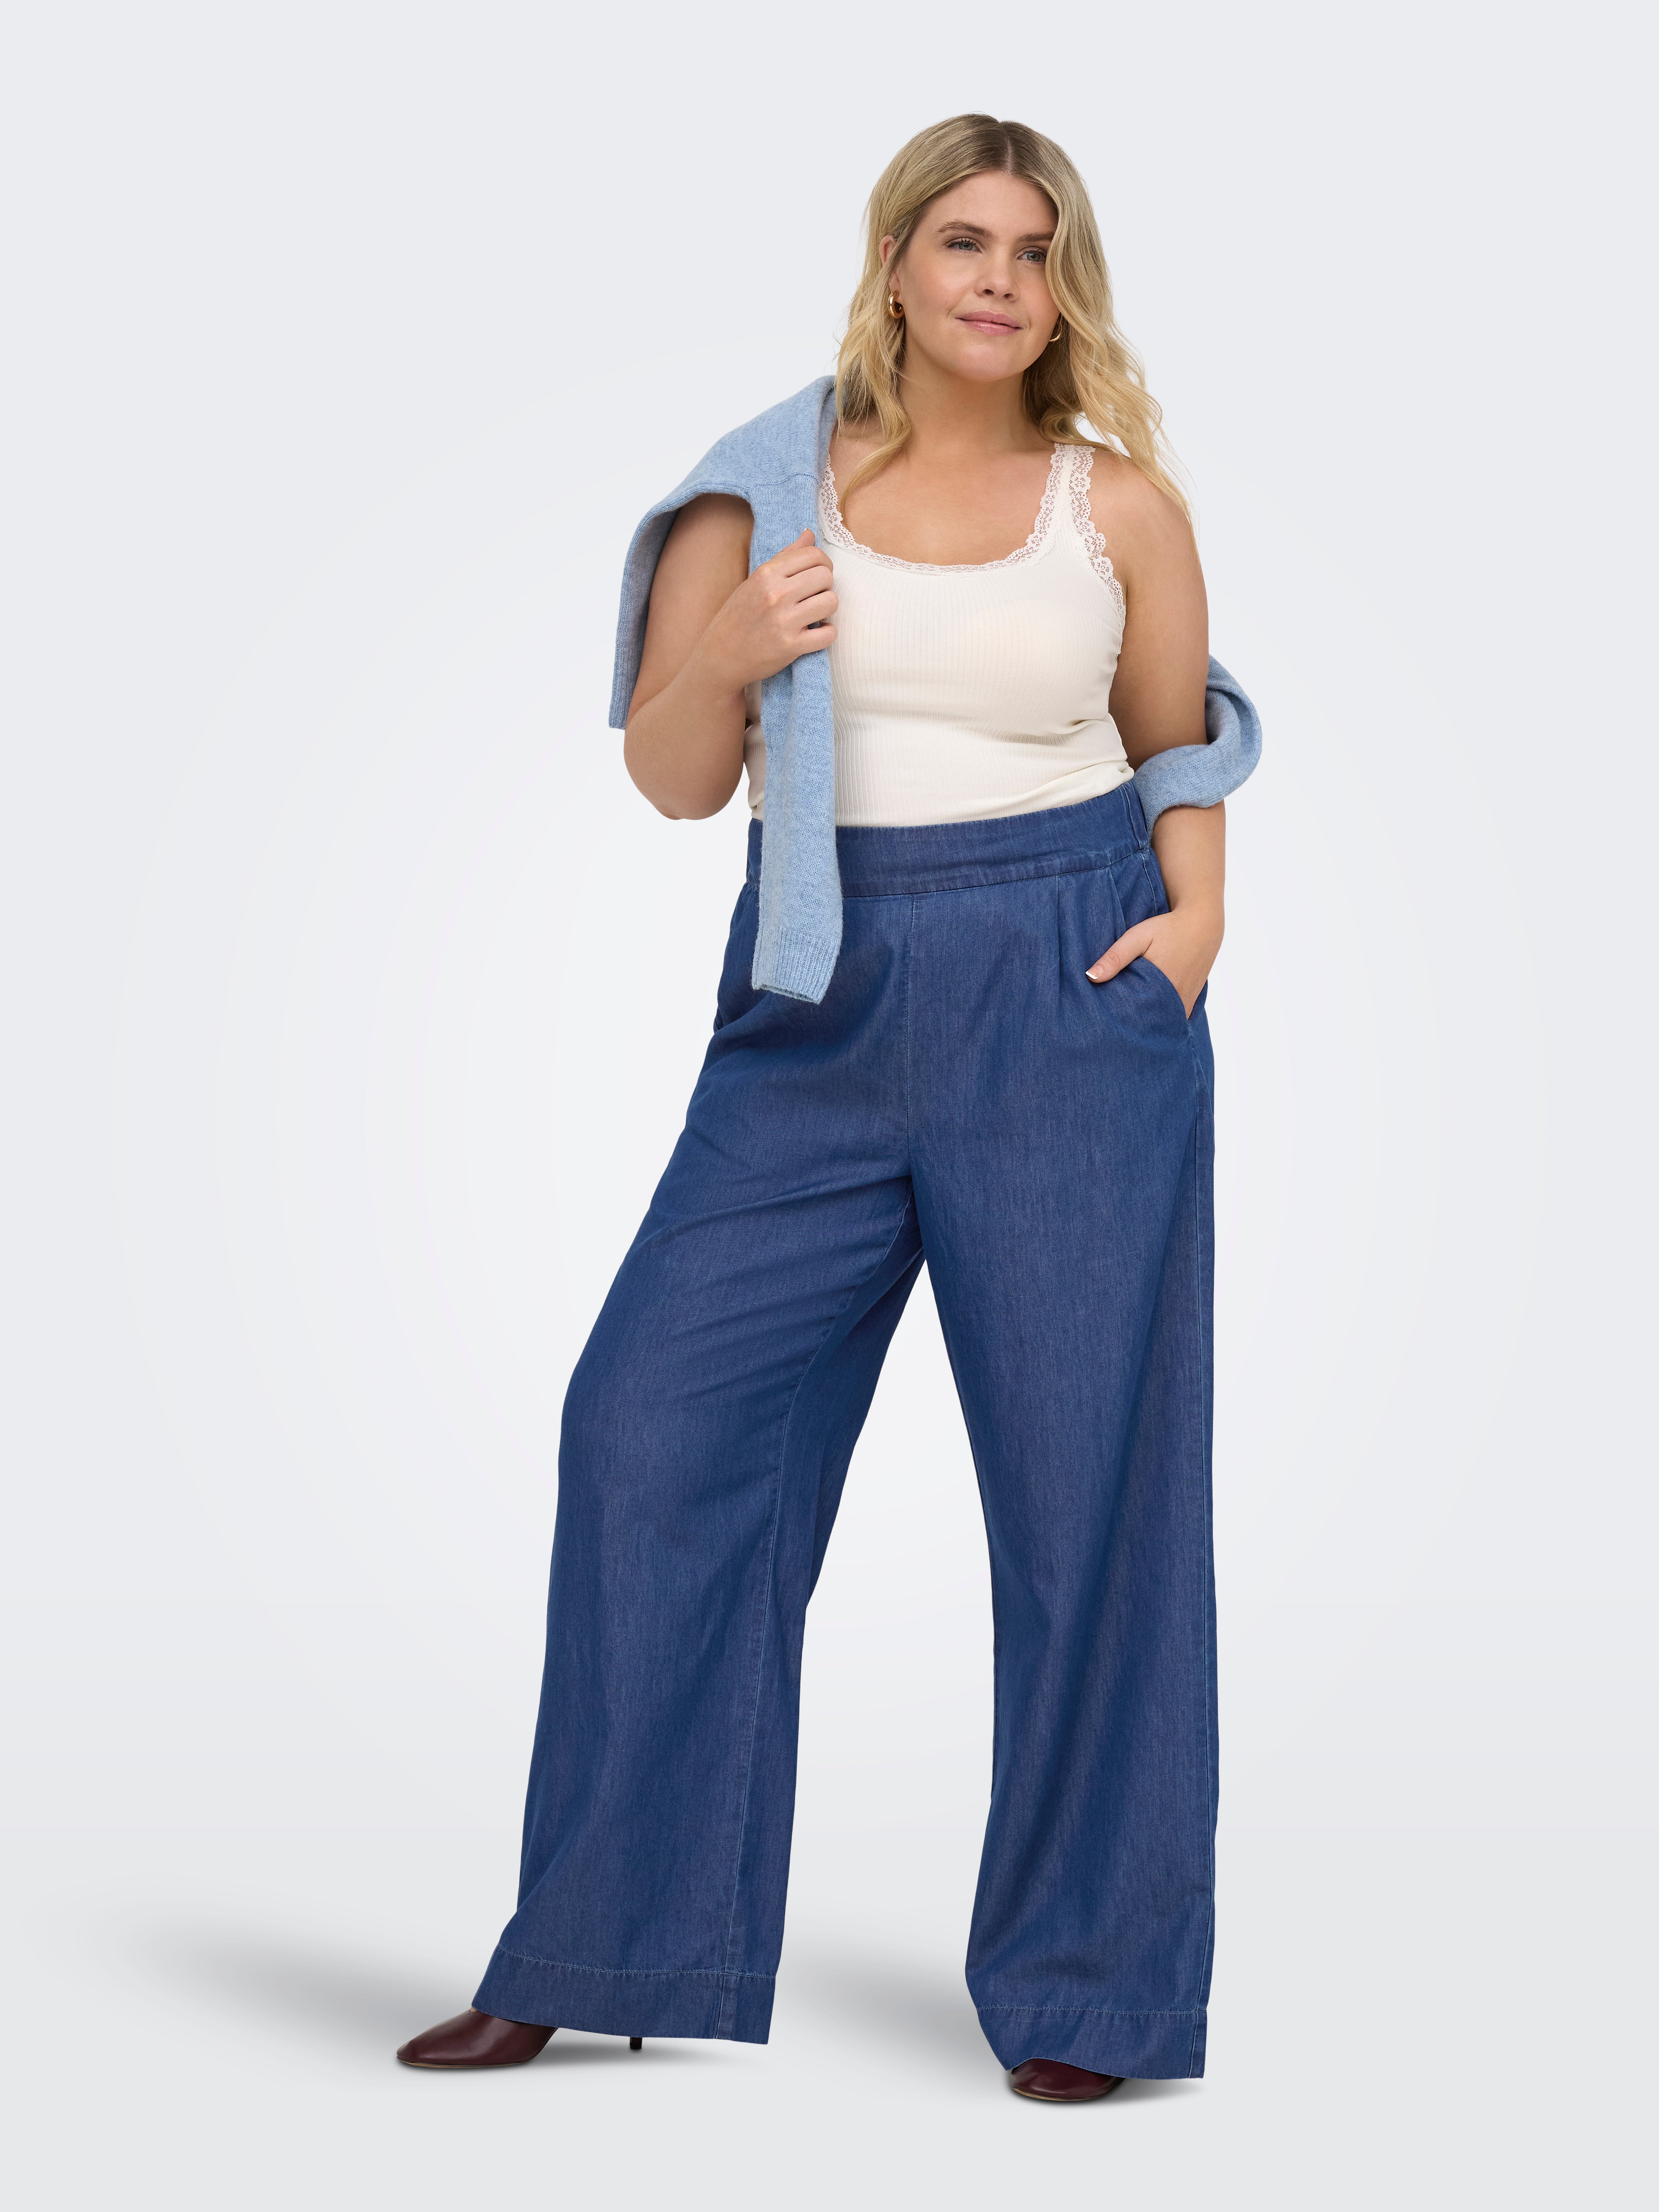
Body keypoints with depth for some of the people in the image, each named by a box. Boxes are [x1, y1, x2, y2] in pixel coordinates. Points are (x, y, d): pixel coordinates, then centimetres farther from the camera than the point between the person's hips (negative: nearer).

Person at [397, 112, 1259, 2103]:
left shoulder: (1120, 500, 4)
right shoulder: (766, 485, 5)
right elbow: (670, 777, 6)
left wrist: (1198, 911, -3)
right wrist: (727, 654, -13)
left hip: (1066, 993, -1)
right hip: (823, 1003, 2)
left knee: (1087, 1471, -1)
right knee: (659, 1417, -3)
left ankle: (1087, 1985, 13)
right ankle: (607, 1951, 10)